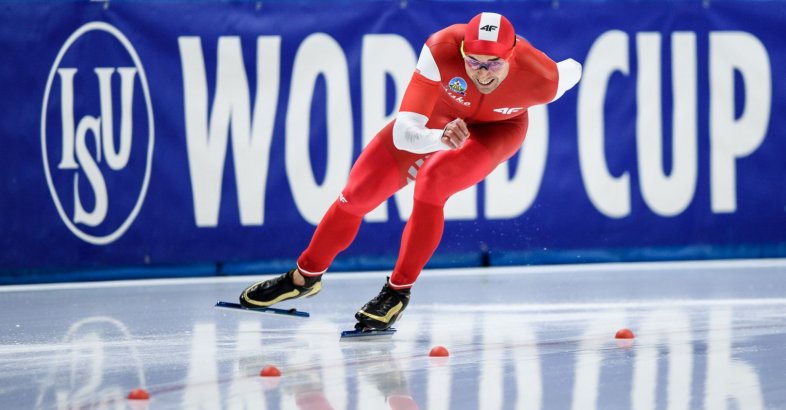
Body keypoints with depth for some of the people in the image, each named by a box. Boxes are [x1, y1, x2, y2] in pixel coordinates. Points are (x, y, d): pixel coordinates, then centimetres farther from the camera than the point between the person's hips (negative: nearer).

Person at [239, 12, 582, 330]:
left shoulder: (541, 78, -38)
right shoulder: (442, 50, -40)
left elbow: (572, 71, -11)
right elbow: (404, 133, -41)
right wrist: (441, 138, -62)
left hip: (496, 130, -2)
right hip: (438, 116, 2)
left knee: (431, 182, -30)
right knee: (358, 192, 2)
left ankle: (398, 291, -14)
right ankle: (305, 277, 28)